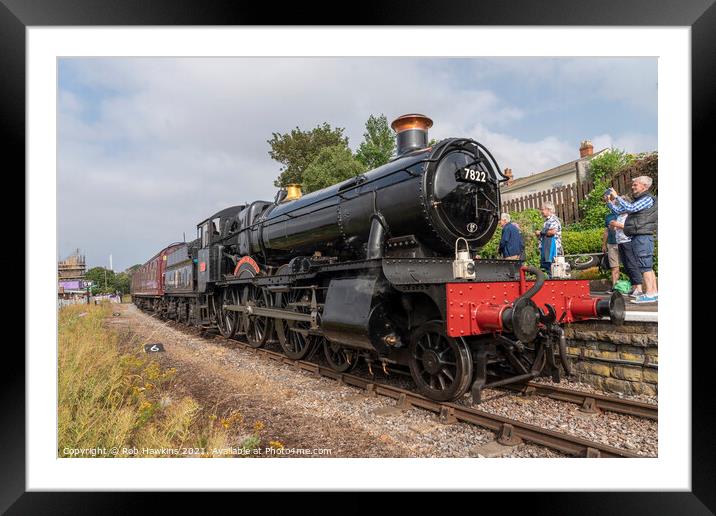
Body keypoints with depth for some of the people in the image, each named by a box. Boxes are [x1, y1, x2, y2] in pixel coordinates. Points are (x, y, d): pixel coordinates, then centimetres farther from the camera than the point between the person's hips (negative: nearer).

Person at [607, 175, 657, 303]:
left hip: (643, 236, -9)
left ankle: (650, 294, -11)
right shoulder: (638, 201, 22)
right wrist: (610, 201, 12)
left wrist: (617, 197, -14)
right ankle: (654, 292, 15)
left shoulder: (648, 199, -6)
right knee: (648, 266, 10)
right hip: (638, 237, 9)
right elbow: (618, 210, 24)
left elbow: (631, 208, -20)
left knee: (645, 266, -11)